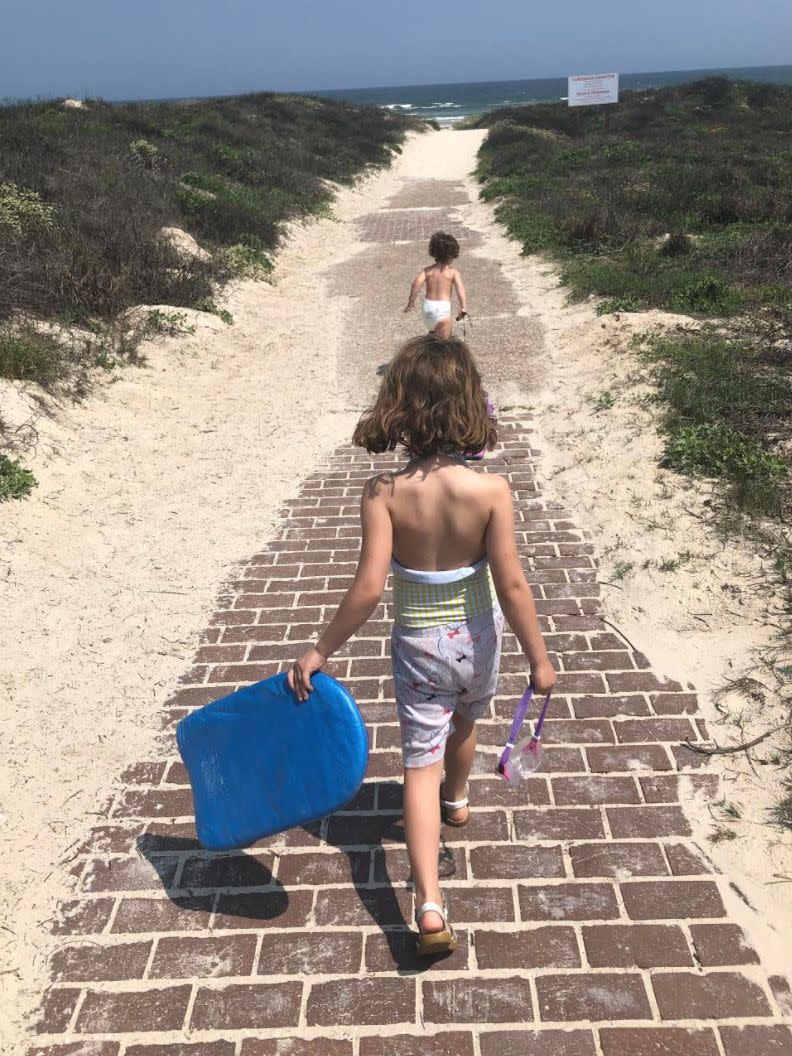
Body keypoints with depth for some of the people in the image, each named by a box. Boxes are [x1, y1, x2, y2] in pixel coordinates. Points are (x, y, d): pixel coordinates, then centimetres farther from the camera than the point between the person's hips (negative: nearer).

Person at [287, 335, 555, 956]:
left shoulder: (383, 493, -21)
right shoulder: (491, 491, -20)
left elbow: (369, 588, -22)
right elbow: (512, 585, -17)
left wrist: (320, 652, -11)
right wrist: (539, 658, -5)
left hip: (418, 646, -1)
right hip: (477, 637, 2)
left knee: (421, 763, 8)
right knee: (464, 723, 31)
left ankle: (430, 906, 1)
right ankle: (457, 800, 59)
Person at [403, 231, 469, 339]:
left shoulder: (428, 270, 6)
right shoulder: (453, 272, -2)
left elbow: (417, 282, -11)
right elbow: (460, 287, -18)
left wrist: (411, 302, -7)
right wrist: (463, 308, -27)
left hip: (427, 306, 5)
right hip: (442, 309, -5)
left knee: (433, 331, 33)